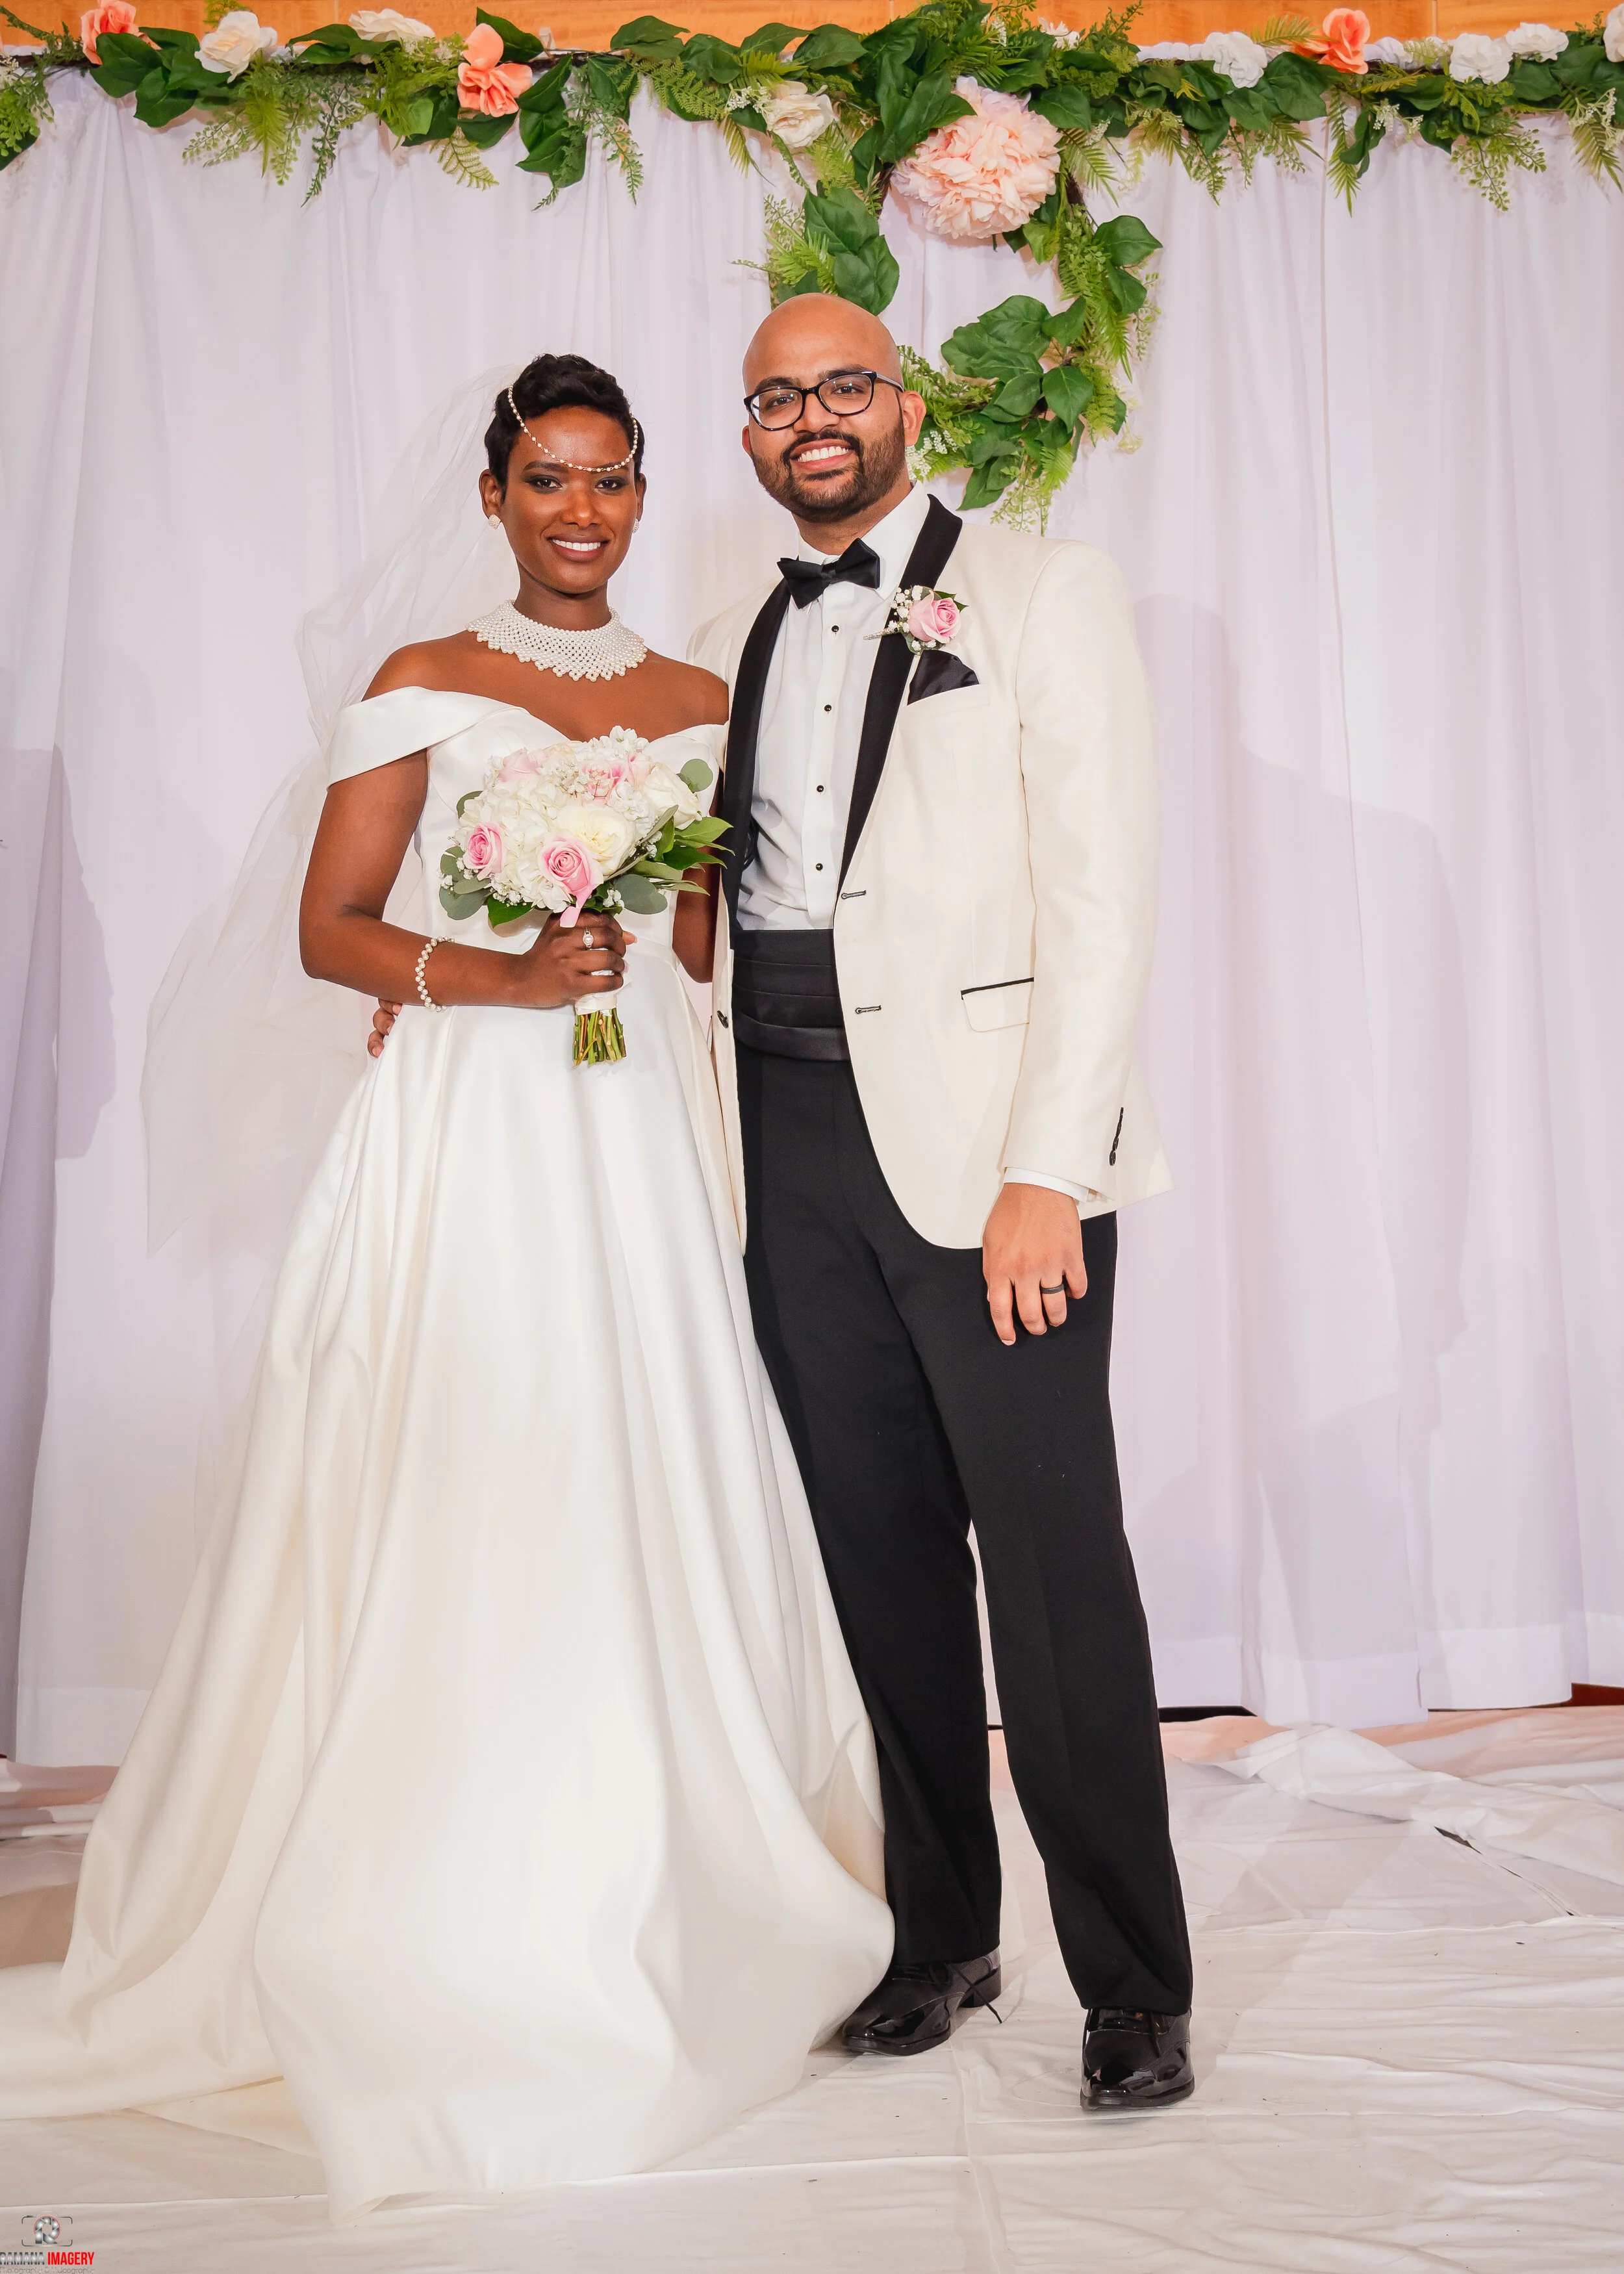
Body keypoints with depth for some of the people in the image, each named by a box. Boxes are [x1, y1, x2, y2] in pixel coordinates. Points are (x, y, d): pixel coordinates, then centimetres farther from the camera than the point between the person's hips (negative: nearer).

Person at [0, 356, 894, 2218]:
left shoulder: (697, 701, 15)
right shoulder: (422, 688, 4)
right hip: (466, 1138, -4)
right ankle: (452, 1944, 8)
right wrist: (495, 973, -16)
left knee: (650, 1505, 3)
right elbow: (330, 930, -1)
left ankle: (651, 1907, 19)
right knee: (458, 1524, -7)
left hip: (644, 1143, 4)